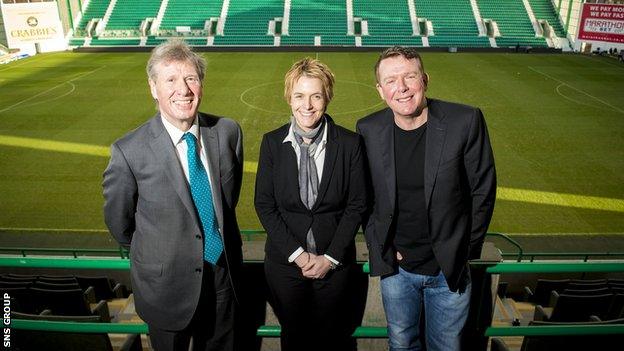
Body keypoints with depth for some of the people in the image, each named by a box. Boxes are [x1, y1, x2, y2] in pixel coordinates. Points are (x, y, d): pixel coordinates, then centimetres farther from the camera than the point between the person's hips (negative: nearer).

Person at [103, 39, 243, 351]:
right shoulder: (128, 151, -21)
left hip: (224, 271, 3)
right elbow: (118, 222, -5)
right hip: (167, 284, -3)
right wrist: (157, 254, 8)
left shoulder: (227, 132, -10)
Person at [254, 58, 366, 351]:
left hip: (334, 262, 0)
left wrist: (330, 257, -11)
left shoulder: (349, 143, -10)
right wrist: (297, 254, -11)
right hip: (285, 261, 1)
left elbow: (357, 204, -6)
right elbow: (264, 204, -6)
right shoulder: (272, 142, -7)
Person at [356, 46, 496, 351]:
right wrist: (380, 249, -4)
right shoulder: (368, 130, -8)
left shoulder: (466, 121, -15)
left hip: (450, 269, -1)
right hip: (395, 268, 2)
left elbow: (483, 190, -7)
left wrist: (466, 251, -4)